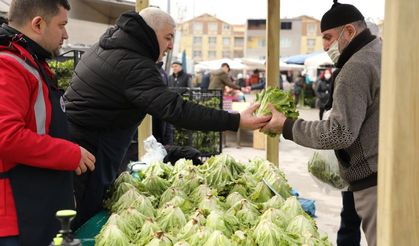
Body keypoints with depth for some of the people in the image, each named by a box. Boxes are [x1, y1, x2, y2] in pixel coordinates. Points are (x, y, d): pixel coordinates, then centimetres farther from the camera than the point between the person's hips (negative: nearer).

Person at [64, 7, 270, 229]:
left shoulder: (106, 46, 10)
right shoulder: (133, 65, -21)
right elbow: (176, 109, -29)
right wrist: (236, 121, -28)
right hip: (86, 150, -10)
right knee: (84, 222, -1)